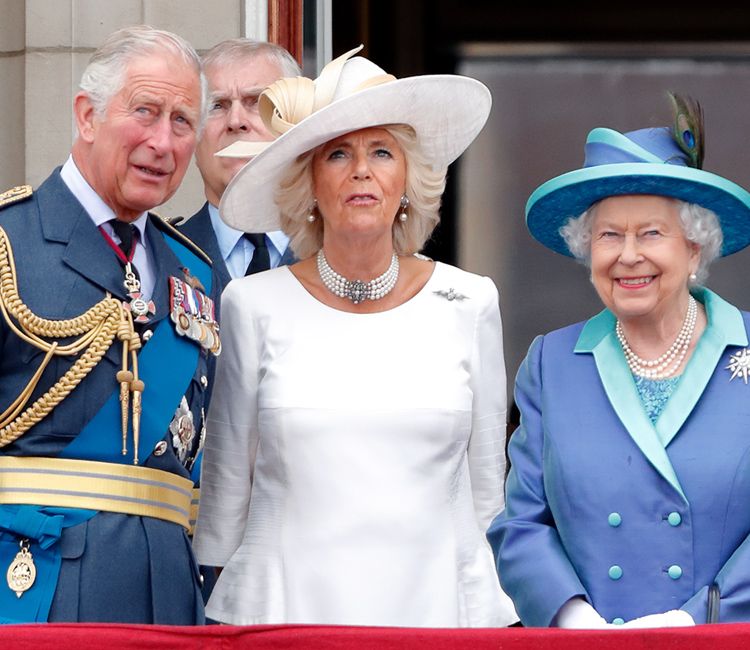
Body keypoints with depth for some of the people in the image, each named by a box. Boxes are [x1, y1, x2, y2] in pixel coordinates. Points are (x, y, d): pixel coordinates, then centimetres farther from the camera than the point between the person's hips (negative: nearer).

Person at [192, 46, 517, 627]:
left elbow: (484, 486, 10)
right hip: (282, 610, -1)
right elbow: (226, 482, 8)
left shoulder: (470, 304, 4)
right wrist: (216, 618, 12)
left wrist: (483, 624, 10)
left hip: (434, 604, 1)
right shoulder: (255, 306, 1)